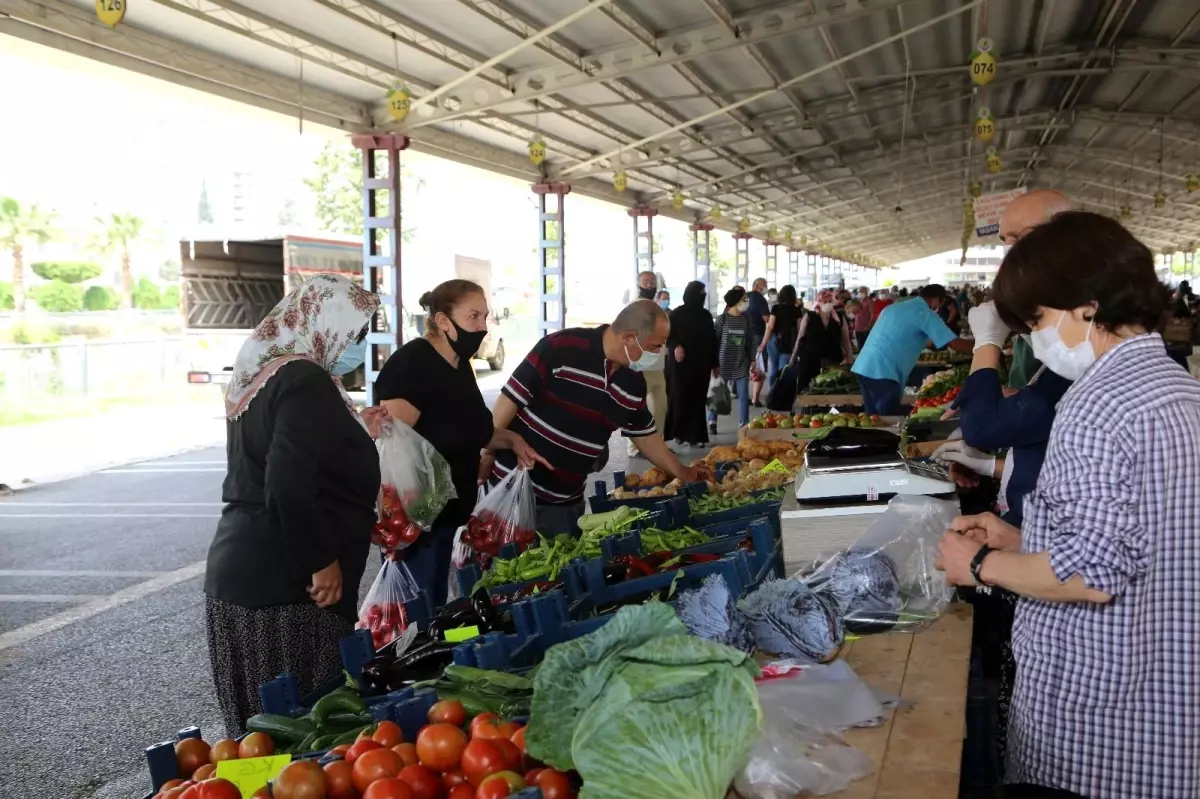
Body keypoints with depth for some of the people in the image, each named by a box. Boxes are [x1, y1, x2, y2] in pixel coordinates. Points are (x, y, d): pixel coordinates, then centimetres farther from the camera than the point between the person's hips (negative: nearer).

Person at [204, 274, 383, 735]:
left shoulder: (259, 374, 15)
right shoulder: (305, 381, -15)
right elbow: (288, 485, -24)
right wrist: (321, 560, -16)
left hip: (238, 573, 10)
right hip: (283, 585, -10)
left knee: (261, 723, 15)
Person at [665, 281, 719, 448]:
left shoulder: (705, 315, 9)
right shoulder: (677, 313, -4)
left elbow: (712, 339, 13)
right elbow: (668, 334, -3)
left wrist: (714, 363, 13)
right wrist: (675, 346, -23)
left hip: (701, 364, 4)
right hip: (680, 364, -4)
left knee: (698, 399, 2)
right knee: (679, 397, -2)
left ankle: (695, 435, 6)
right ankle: (677, 432, 10)